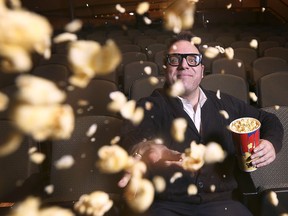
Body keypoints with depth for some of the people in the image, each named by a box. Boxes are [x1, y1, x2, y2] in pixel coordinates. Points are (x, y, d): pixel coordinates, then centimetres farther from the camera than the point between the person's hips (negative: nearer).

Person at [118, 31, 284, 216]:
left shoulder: (226, 104, 14)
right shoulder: (150, 107, 1)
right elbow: (134, 136, -20)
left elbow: (269, 121, 25)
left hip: (222, 201, 4)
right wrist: (144, 150, -45)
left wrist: (271, 143, 1)